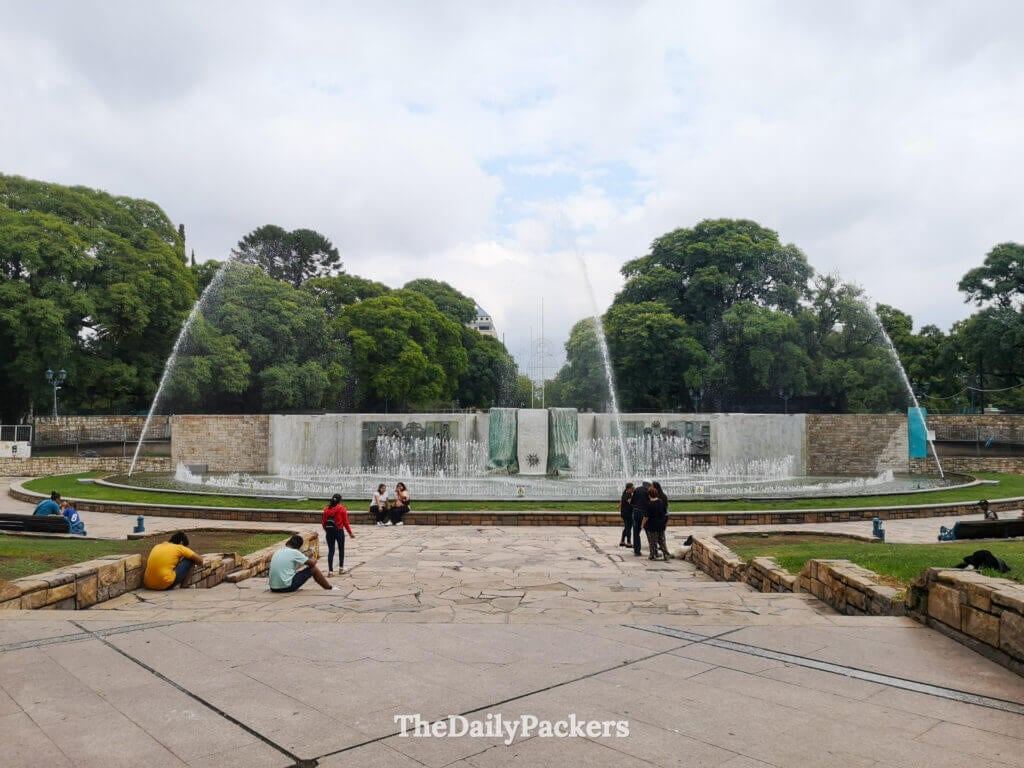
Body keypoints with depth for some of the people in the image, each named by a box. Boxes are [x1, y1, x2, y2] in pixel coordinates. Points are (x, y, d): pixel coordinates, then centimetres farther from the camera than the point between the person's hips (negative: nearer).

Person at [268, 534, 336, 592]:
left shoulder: (278, 552, 12)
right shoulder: (294, 552, -7)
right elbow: (312, 563, 0)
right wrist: (314, 559, 24)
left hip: (273, 588, 7)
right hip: (288, 587, -7)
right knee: (313, 568, 6)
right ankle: (330, 588, 20)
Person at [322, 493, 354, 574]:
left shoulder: (326, 509, 2)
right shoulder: (342, 509, -9)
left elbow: (323, 522, 4)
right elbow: (346, 523, -7)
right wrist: (350, 533, 3)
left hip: (329, 531, 3)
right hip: (339, 531, -3)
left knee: (330, 551, 7)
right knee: (341, 550, 15)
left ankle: (330, 570, 4)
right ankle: (341, 568, 20)